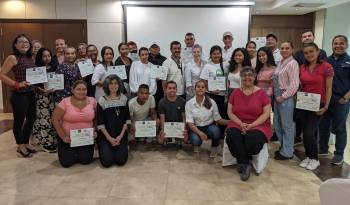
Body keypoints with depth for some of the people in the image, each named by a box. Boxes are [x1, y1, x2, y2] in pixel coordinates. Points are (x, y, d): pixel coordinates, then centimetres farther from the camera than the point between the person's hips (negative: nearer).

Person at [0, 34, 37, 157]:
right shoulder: (12, 58, -9)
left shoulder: (30, 58, 11)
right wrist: (17, 84, -18)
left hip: (31, 94, 7)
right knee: (19, 121, 5)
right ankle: (20, 146, 22)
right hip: (19, 95, -7)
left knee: (31, 119, 15)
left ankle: (26, 143, 33)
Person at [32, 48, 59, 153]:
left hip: (53, 96, 4)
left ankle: (54, 142, 16)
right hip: (42, 97, -4)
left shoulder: (54, 67, 10)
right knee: (44, 119, -4)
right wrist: (44, 90, -20)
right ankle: (46, 143, 7)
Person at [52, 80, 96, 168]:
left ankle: (84, 152, 25)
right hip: (68, 138, -1)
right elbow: (55, 119, -8)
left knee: (86, 160, -10)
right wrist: (63, 136, -11)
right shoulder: (65, 102, -11)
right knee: (66, 162, -8)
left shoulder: (92, 101, -4)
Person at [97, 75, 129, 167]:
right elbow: (100, 123, -5)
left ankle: (122, 148, 21)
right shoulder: (102, 101, -5)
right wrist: (109, 138, -11)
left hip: (121, 135, 1)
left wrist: (120, 136, -7)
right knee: (107, 162, -12)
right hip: (105, 135, -1)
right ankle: (105, 150, 20)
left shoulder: (124, 99, 1)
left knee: (121, 161, -10)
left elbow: (127, 120, 2)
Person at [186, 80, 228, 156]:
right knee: (195, 139, -33)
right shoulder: (189, 103, -7)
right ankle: (196, 144, 8)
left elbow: (218, 119, -2)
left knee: (215, 130, -33)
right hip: (196, 128, -1)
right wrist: (200, 133, -29)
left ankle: (214, 147, 1)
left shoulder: (211, 102, -5)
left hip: (209, 127, 1)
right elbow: (190, 122, -13)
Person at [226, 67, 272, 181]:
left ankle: (242, 162, -4)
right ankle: (245, 164, -13)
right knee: (231, 136, -31)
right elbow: (230, 112, 5)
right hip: (238, 124, 2)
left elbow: (266, 114, -3)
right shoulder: (235, 93, 8)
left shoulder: (261, 93, 2)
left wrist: (251, 125, -15)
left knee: (253, 138, -34)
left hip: (258, 125, -2)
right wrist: (241, 123, -12)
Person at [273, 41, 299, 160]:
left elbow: (294, 85, -17)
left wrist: (283, 97, -15)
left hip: (286, 98, -9)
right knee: (277, 124, 16)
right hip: (277, 97, 9)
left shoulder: (292, 63, -11)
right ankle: (284, 147, 32)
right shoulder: (280, 63, 14)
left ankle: (287, 152, 15)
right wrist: (275, 95, 7)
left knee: (287, 125, 2)